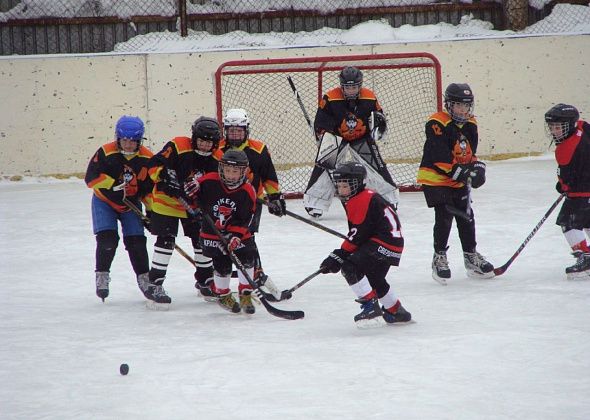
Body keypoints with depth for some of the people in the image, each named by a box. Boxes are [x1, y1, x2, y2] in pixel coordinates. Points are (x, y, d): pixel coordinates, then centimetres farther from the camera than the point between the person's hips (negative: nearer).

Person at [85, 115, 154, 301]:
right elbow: (91, 177, -27)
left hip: (131, 204, 2)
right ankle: (102, 276, -2)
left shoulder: (147, 159, -13)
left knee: (136, 240, -4)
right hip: (104, 201, -2)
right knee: (107, 238, -16)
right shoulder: (105, 153, -21)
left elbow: (151, 188, -2)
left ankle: (144, 278, 10)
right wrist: (114, 185, -36)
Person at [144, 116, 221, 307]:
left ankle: (205, 279, 29)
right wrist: (165, 177, -37)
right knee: (166, 240, -11)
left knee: (202, 239, 10)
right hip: (167, 200, -5)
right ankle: (155, 284, -7)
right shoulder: (178, 147, -20)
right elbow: (155, 164, -22)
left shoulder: (216, 159, -5)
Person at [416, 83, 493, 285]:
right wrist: (459, 172, -27)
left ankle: (471, 255, 24)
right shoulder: (437, 124, -19)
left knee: (466, 217, 11)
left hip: (459, 181, 7)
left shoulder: (470, 125, 6)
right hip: (435, 178, -7)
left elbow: (470, 152, 11)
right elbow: (440, 156, -25)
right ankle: (439, 257, 0)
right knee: (444, 217, -12)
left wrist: (476, 167, -9)